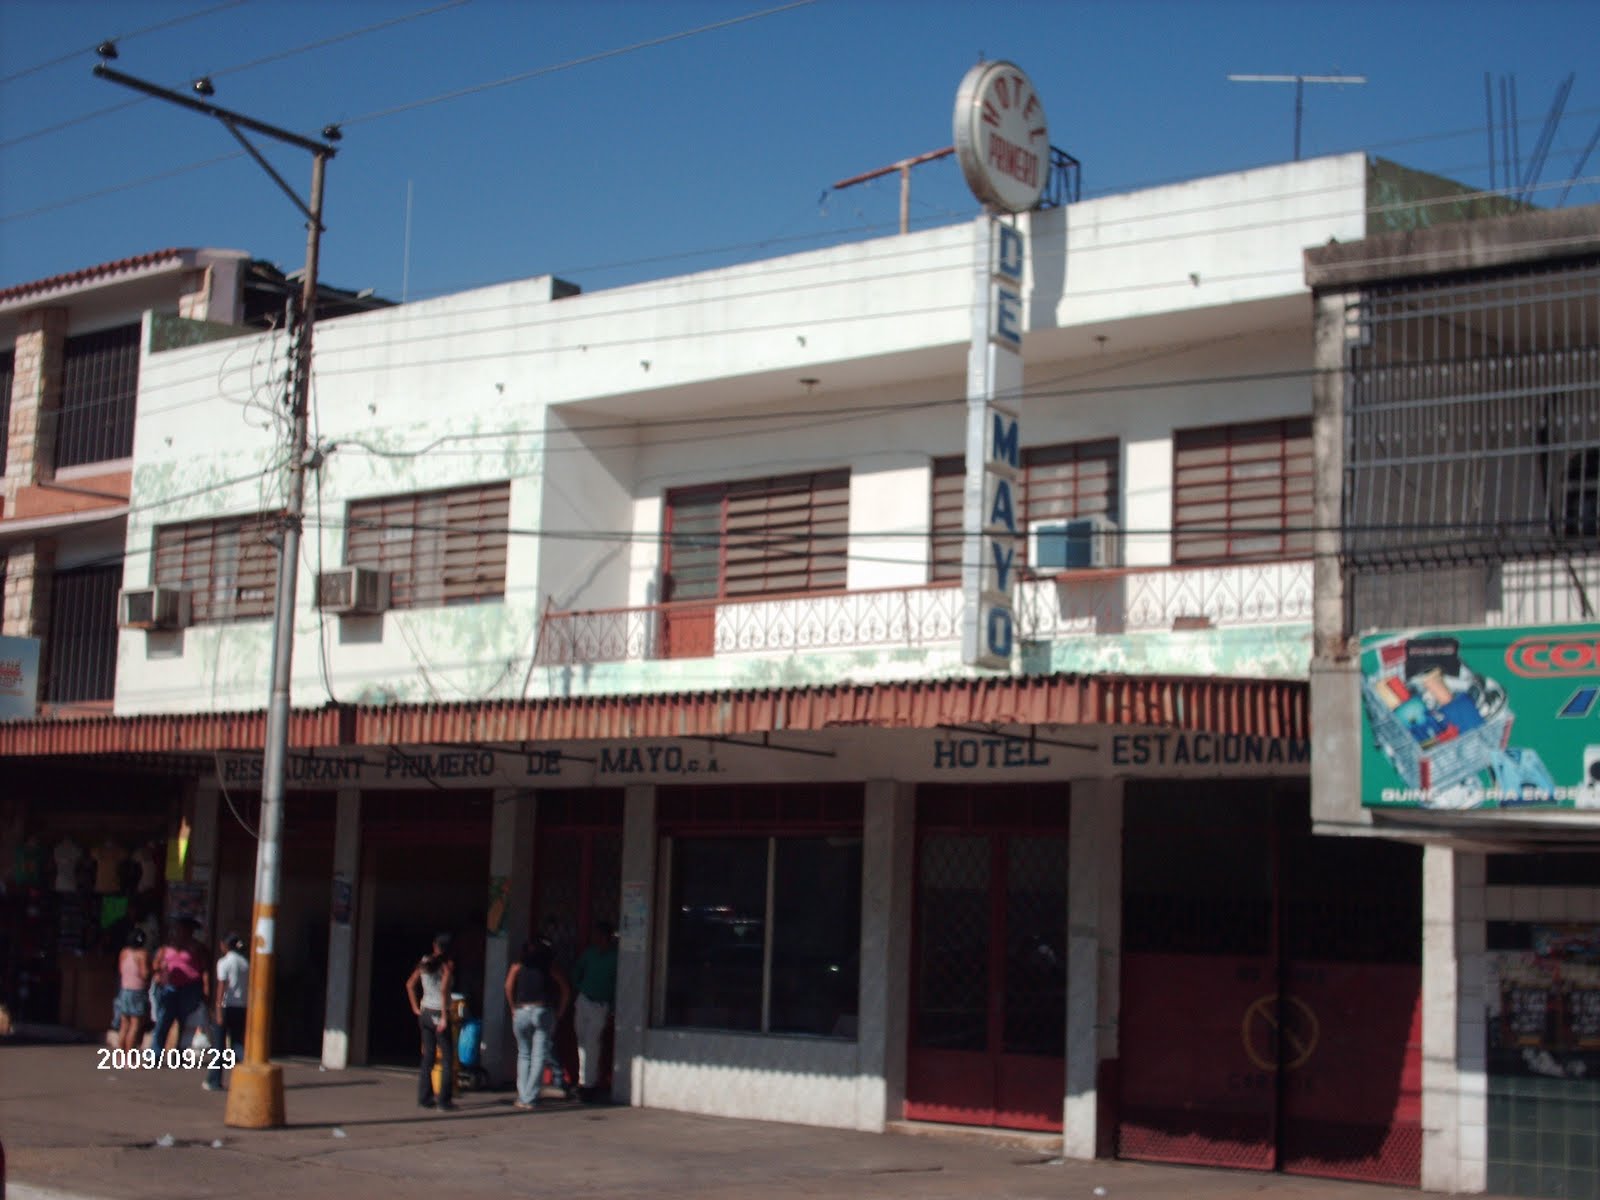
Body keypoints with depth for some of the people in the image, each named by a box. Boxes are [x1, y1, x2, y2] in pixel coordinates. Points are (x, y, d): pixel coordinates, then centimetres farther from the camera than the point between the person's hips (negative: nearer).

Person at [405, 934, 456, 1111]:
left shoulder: (425, 962, 6)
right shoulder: (448, 964, -10)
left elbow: (410, 985, 8)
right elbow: (444, 990, -20)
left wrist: (416, 1008, 12)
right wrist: (444, 1017, -19)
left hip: (425, 1013, 6)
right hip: (439, 1014, -6)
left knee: (428, 1057, 12)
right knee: (447, 1058, 3)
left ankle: (424, 1098, 12)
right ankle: (444, 1100, 0)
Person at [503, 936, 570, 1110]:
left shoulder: (517, 966, 11)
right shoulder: (550, 968, 10)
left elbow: (508, 986, -4)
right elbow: (566, 989, 5)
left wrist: (513, 1008, 6)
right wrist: (559, 1012, 10)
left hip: (521, 1012, 1)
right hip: (543, 1013, -1)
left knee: (523, 1054, 14)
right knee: (539, 1056, -1)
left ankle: (522, 1097, 8)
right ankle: (530, 1098, -8)